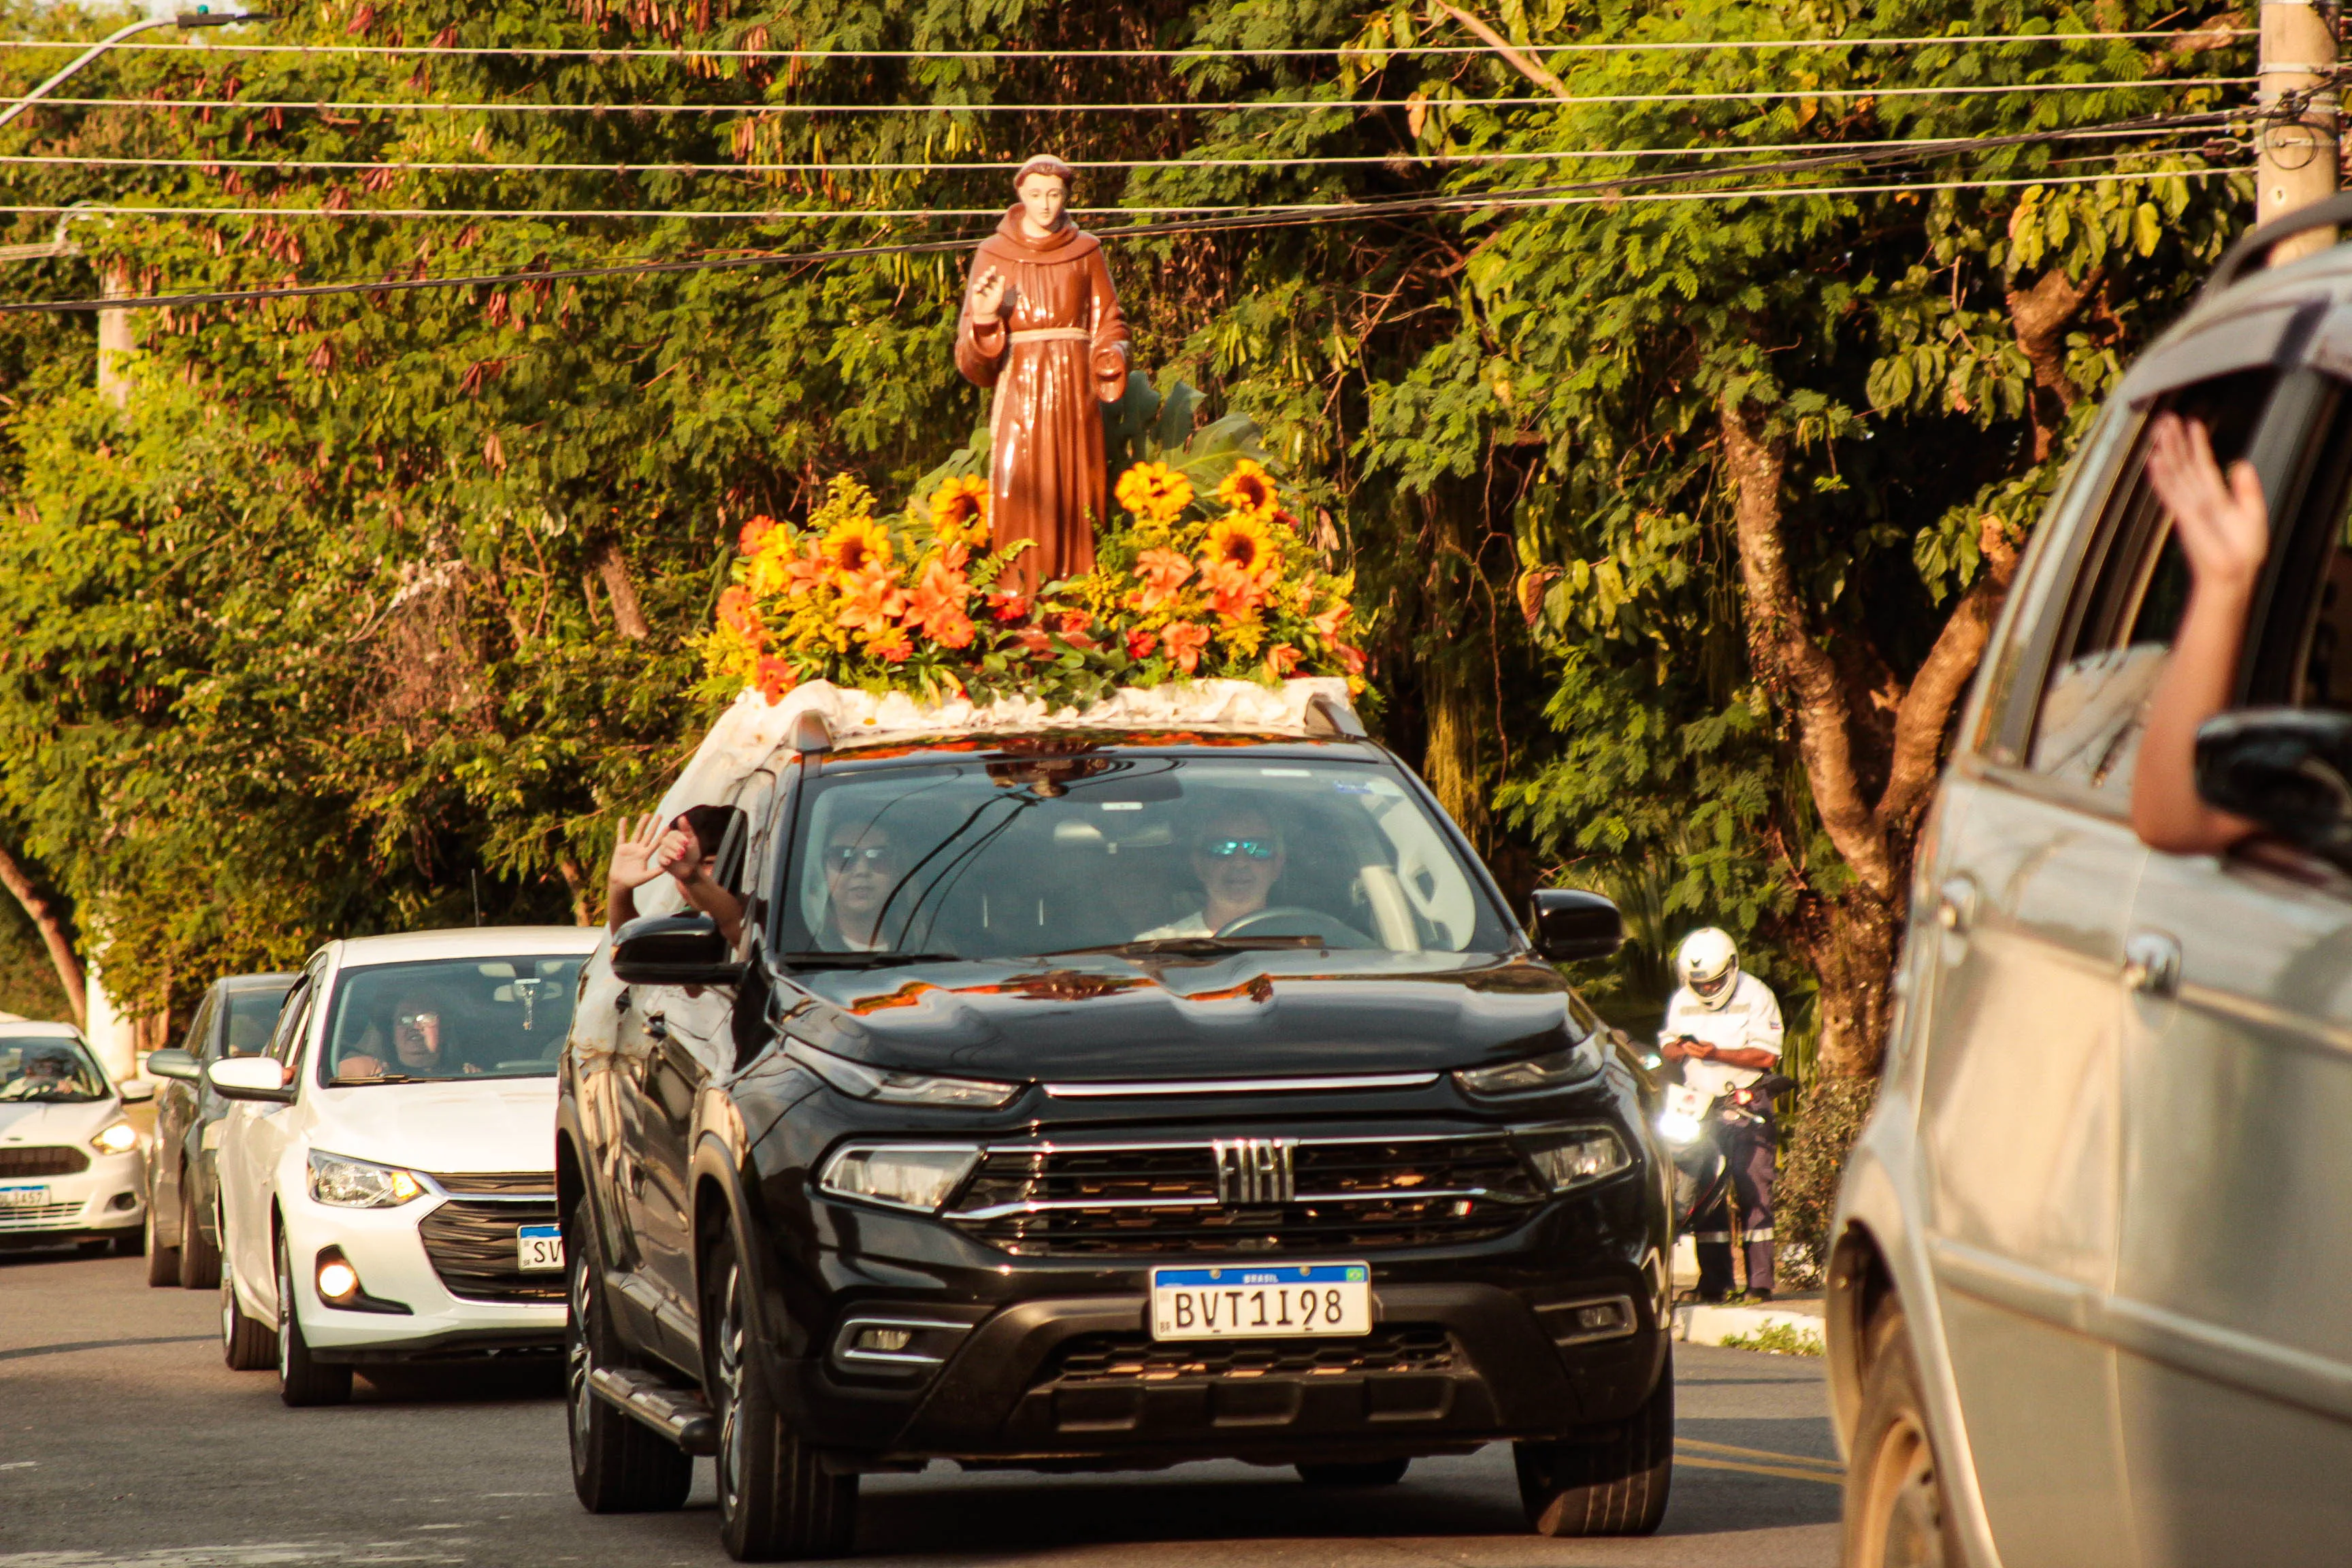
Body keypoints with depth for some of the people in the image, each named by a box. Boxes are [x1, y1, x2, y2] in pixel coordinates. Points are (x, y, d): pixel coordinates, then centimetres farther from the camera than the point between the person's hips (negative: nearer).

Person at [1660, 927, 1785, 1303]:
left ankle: (1760, 1282, -7)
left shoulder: (1756, 997, -3)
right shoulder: (1681, 1001, 12)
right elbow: (1666, 1047, 17)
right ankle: (1713, 1282, 6)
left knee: (1754, 1194, -8)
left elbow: (1767, 1056, -10)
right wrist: (1680, 1048, -8)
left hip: (1748, 1109, -4)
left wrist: (1717, 1054, -19)